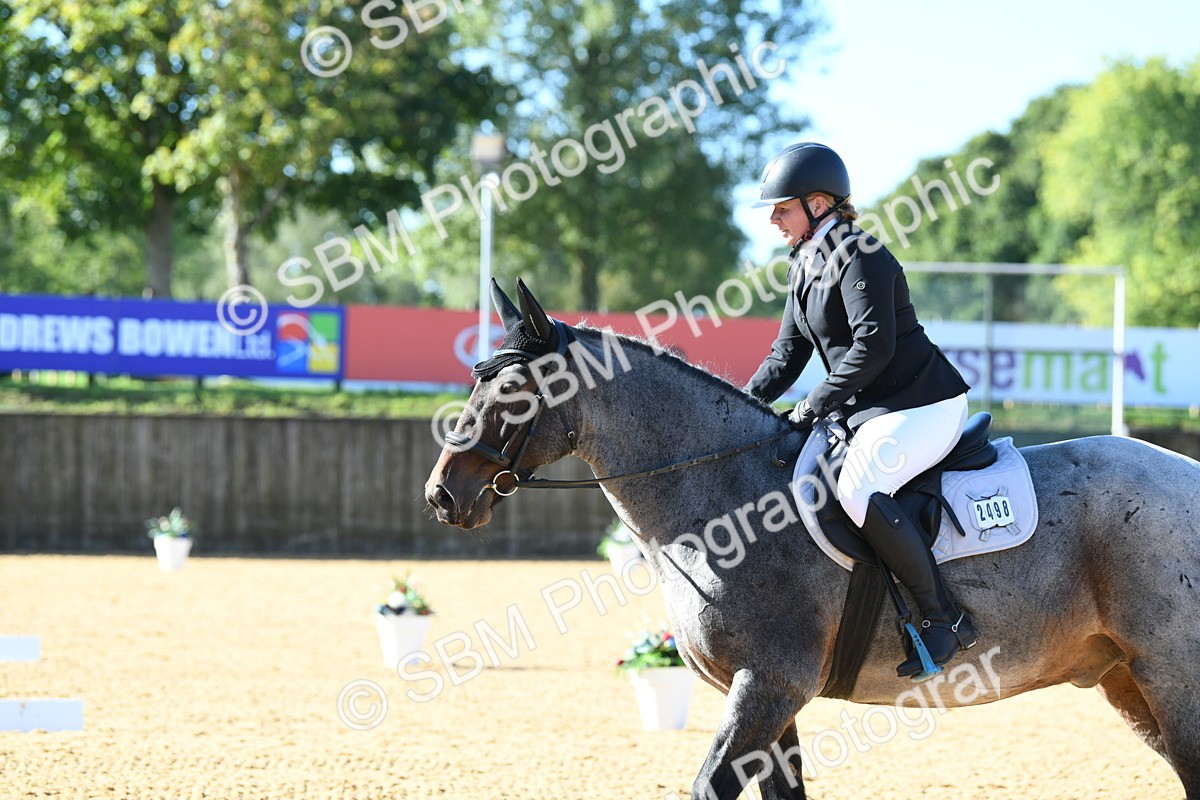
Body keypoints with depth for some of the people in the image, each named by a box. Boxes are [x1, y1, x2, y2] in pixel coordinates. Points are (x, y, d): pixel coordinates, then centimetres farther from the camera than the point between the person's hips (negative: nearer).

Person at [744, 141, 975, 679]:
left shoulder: (860, 257, -15)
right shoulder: (805, 266, 15)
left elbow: (874, 344, -24)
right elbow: (788, 353, 16)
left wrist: (816, 404, -23)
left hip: (924, 406, -11)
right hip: (871, 411, 11)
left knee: (857, 490, -30)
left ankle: (944, 619, -24)